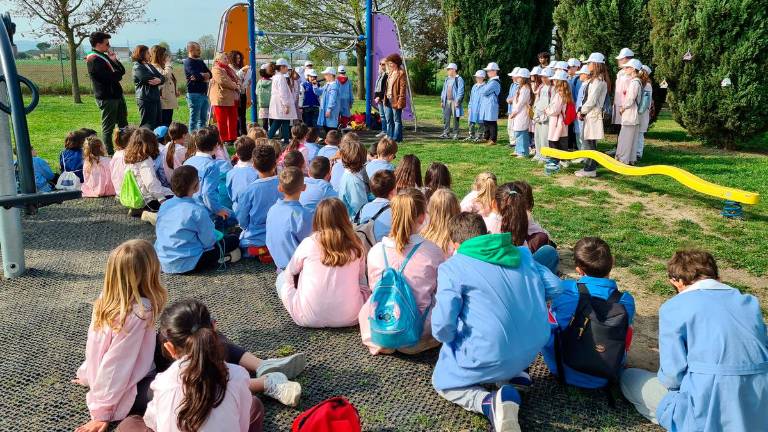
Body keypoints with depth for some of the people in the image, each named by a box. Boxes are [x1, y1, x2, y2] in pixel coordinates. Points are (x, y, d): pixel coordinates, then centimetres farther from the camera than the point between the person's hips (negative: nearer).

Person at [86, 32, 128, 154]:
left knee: (124, 124, 16)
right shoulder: (94, 60, -16)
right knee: (108, 128, -2)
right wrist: (118, 74, -5)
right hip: (106, 98, -10)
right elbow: (112, 77, -24)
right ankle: (109, 153, 5)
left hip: (117, 95, 10)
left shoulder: (105, 56, 14)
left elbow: (122, 71, 10)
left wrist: (115, 59, -4)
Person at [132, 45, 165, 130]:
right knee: (148, 126, -7)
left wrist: (159, 80, -13)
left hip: (155, 98, 8)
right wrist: (158, 79, 1)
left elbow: (162, 77, 10)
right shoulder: (137, 67, -6)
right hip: (146, 99, -8)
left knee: (158, 124, 8)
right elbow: (148, 79, -18)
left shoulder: (149, 65, 20)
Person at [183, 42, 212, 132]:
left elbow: (210, 74, 9)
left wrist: (201, 76, -11)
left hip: (204, 93, 8)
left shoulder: (200, 61, 18)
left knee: (203, 119, 12)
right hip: (194, 94, -8)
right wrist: (205, 76, 0)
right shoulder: (188, 62, -6)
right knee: (194, 120, -5)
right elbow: (196, 75, -19)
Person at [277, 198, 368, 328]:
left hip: (309, 318, -1)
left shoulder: (308, 243, -6)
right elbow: (361, 280, 10)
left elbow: (290, 272, 9)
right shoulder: (356, 246, -2)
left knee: (282, 277, 21)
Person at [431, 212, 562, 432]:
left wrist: (452, 338, 8)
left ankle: (488, 403, -9)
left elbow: (442, 326, -14)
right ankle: (514, 373, 14)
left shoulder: (451, 267, -7)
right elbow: (554, 287, 11)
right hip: (534, 347, 6)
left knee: (442, 382, 22)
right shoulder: (522, 253, 9)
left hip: (490, 357, -5)